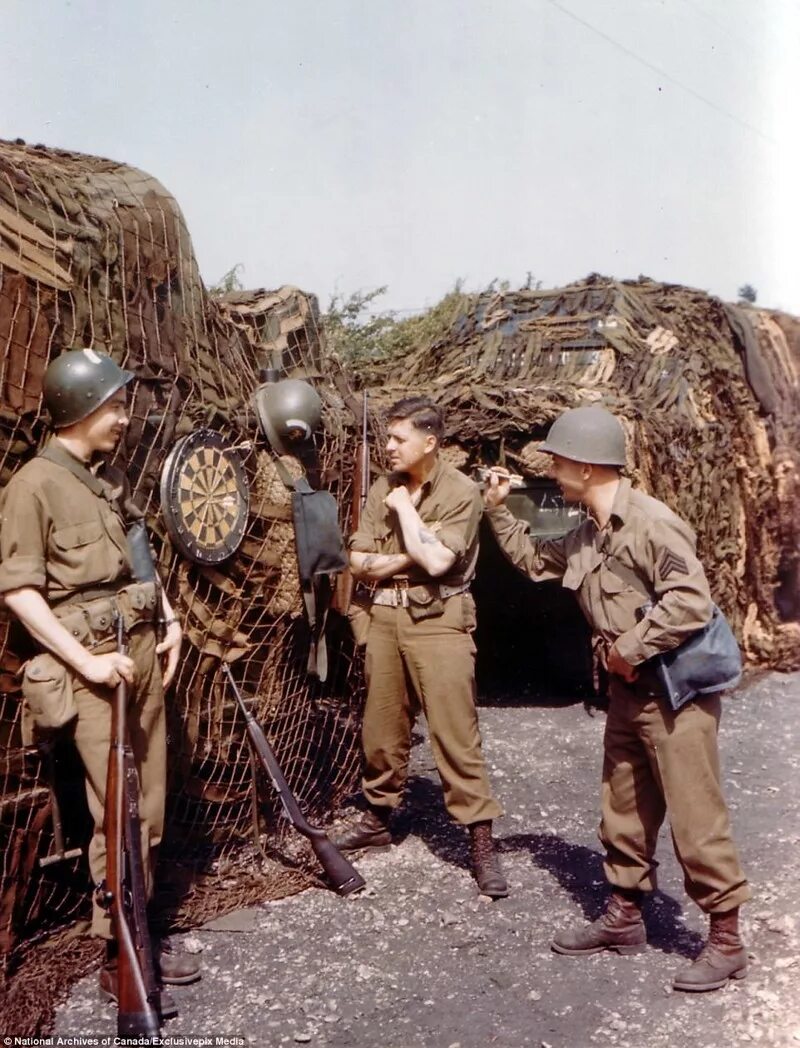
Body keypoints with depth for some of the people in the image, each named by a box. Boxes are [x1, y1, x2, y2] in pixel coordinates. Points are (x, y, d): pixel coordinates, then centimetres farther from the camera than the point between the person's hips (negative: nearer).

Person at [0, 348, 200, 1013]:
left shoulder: (110, 479, 13)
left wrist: (170, 620, 10)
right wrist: (86, 660, -17)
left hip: (143, 648, 7)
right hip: (92, 663, -7)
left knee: (151, 809, 10)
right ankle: (117, 961, 11)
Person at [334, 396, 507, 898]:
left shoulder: (461, 492, -8)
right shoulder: (384, 489, 8)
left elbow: (437, 561, -20)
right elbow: (359, 561, 5)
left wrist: (406, 509, -10)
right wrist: (407, 558, -10)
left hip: (439, 620, -5)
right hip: (387, 616, 5)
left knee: (455, 731, -6)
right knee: (382, 725, 14)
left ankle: (482, 839, 3)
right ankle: (378, 817, 32)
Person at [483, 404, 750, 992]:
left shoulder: (649, 522, -20)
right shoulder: (588, 534, 9)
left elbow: (691, 600, -28)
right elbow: (535, 560, 26)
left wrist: (631, 648, -20)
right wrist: (499, 511, 18)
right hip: (629, 690, 9)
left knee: (695, 816, -1)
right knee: (624, 809, 17)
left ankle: (726, 941, 13)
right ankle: (624, 918, 33)